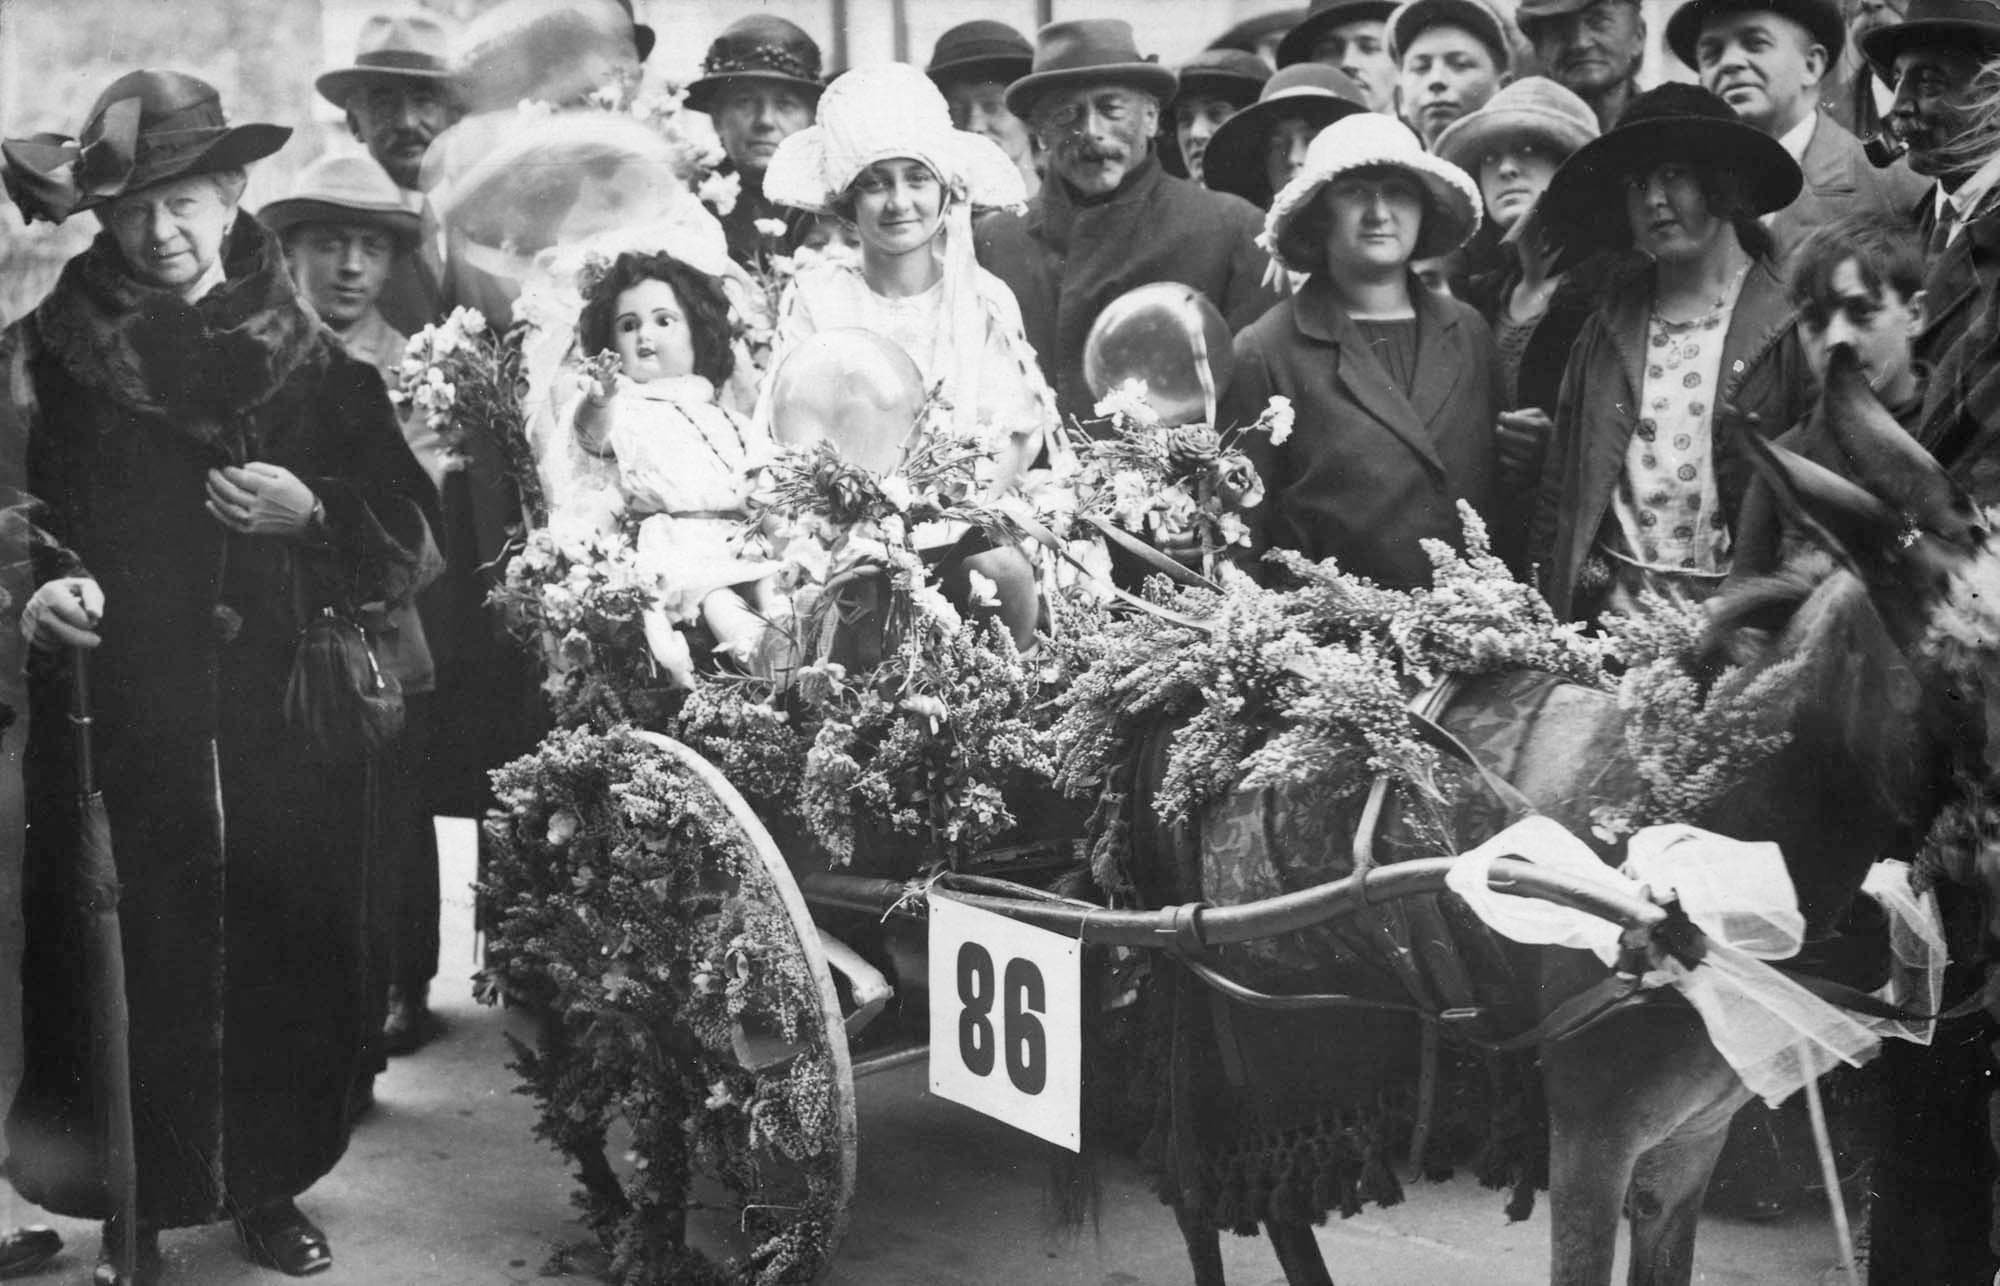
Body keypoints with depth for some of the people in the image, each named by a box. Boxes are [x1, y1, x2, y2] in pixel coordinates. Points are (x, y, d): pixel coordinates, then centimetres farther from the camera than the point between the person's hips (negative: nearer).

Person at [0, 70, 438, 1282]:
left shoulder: (315, 361, 4)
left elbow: (408, 532, 5)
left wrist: (312, 514, -13)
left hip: (287, 715, 2)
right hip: (125, 715, -1)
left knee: (291, 948, 6)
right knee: (135, 955, -1)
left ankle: (269, 1184, 26)